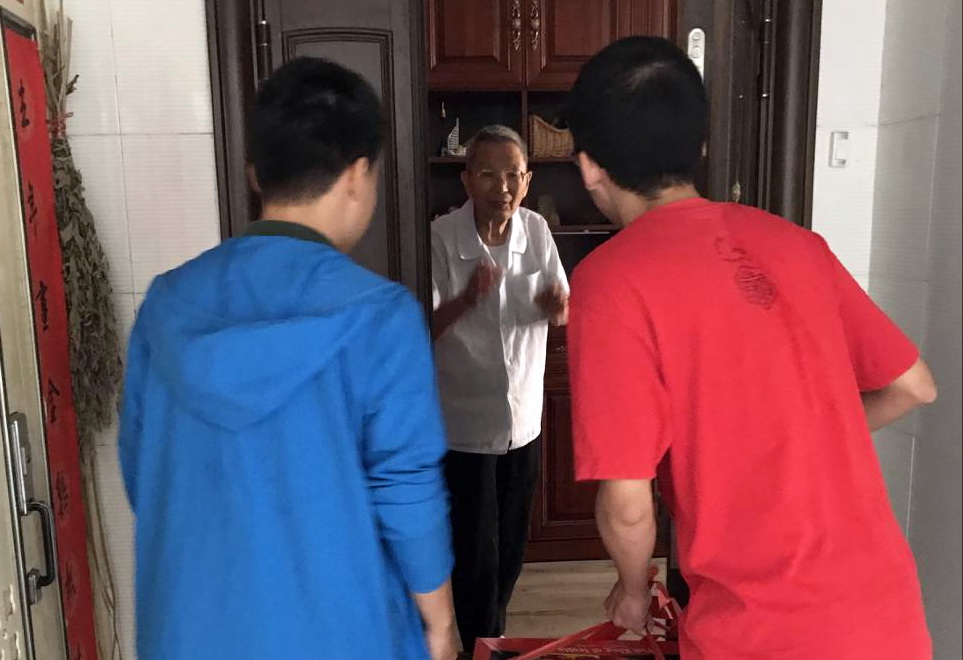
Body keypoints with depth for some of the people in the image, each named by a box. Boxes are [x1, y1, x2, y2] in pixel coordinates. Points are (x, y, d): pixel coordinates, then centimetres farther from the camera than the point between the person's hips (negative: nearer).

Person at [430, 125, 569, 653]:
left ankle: (493, 636, 44)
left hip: (524, 419, 5)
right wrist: (466, 299, -36)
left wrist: (556, 306, -17)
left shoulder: (536, 230, -3)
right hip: (463, 426, -5)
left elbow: (562, 313, 7)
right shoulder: (440, 238, -17)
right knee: (476, 556, 6)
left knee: (511, 550, 19)